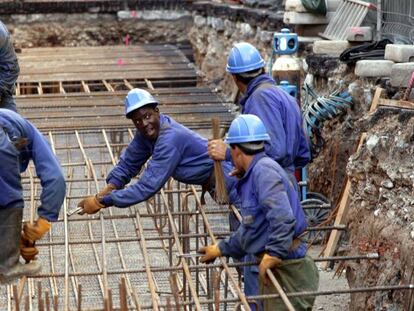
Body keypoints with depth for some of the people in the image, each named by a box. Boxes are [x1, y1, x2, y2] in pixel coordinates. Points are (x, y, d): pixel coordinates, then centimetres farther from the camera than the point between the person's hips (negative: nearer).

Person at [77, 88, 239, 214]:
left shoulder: (169, 140, -34)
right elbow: (127, 164, -1)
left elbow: (147, 187, -36)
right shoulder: (147, 133, -7)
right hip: (214, 185, 9)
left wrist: (101, 202, -31)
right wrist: (101, 195, -17)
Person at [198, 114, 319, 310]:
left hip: (288, 271, -10)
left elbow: (282, 217, -30)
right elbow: (249, 229, 28)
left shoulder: (264, 171, -16)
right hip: (272, 271, 10)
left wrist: (274, 254, -26)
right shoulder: (254, 175, 17)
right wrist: (221, 249, 34)